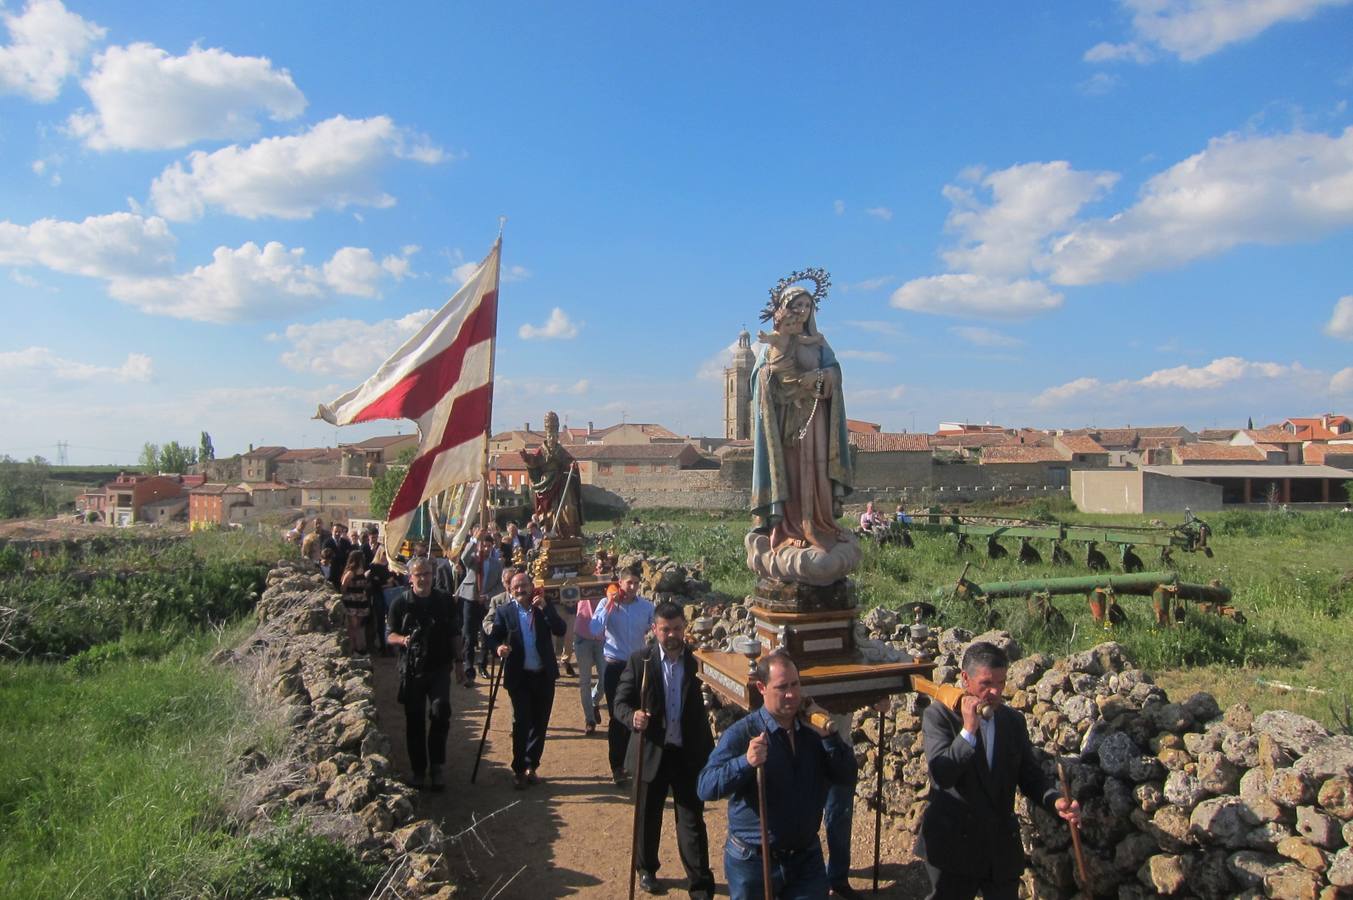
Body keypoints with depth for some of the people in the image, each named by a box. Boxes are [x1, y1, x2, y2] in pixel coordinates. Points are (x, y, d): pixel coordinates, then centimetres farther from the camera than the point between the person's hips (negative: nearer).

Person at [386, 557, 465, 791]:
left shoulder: (445, 601, 2)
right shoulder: (400, 603, -1)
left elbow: (454, 635, 10)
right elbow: (390, 635, 3)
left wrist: (458, 663, 8)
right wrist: (402, 639, -19)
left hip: (439, 668, 0)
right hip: (411, 669, 0)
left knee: (440, 710, -16)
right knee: (414, 721, 7)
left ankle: (436, 766, 0)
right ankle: (417, 769, 23)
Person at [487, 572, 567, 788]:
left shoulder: (545, 608, 3)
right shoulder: (504, 612, -1)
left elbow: (560, 630, -9)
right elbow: (493, 637, -5)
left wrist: (544, 607, -18)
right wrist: (498, 647, -27)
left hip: (544, 675, 2)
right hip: (519, 676, -2)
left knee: (540, 723, 10)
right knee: (522, 722, -5)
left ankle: (531, 766, 24)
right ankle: (519, 770, 10)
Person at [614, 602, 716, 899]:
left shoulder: (698, 662, -3)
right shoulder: (639, 662, -7)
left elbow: (707, 707, -1)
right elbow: (621, 701, -5)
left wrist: (710, 753, -3)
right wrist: (632, 716, -27)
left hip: (689, 754, 0)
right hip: (651, 753, 0)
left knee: (692, 820, 3)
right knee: (648, 816, 17)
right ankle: (647, 869, 39)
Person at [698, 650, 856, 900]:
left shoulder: (813, 728, 0)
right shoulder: (742, 733, -17)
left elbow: (847, 776, -4)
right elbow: (705, 788, -24)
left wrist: (829, 736, -19)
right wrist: (745, 762, -39)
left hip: (806, 858, 4)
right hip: (753, 861, -3)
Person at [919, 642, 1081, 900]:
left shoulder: (1014, 721, 6)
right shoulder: (938, 715, -10)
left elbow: (1030, 775, 8)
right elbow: (941, 775, -20)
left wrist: (1055, 801, -12)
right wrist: (968, 730, -26)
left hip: (1003, 847, 4)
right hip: (953, 846, -4)